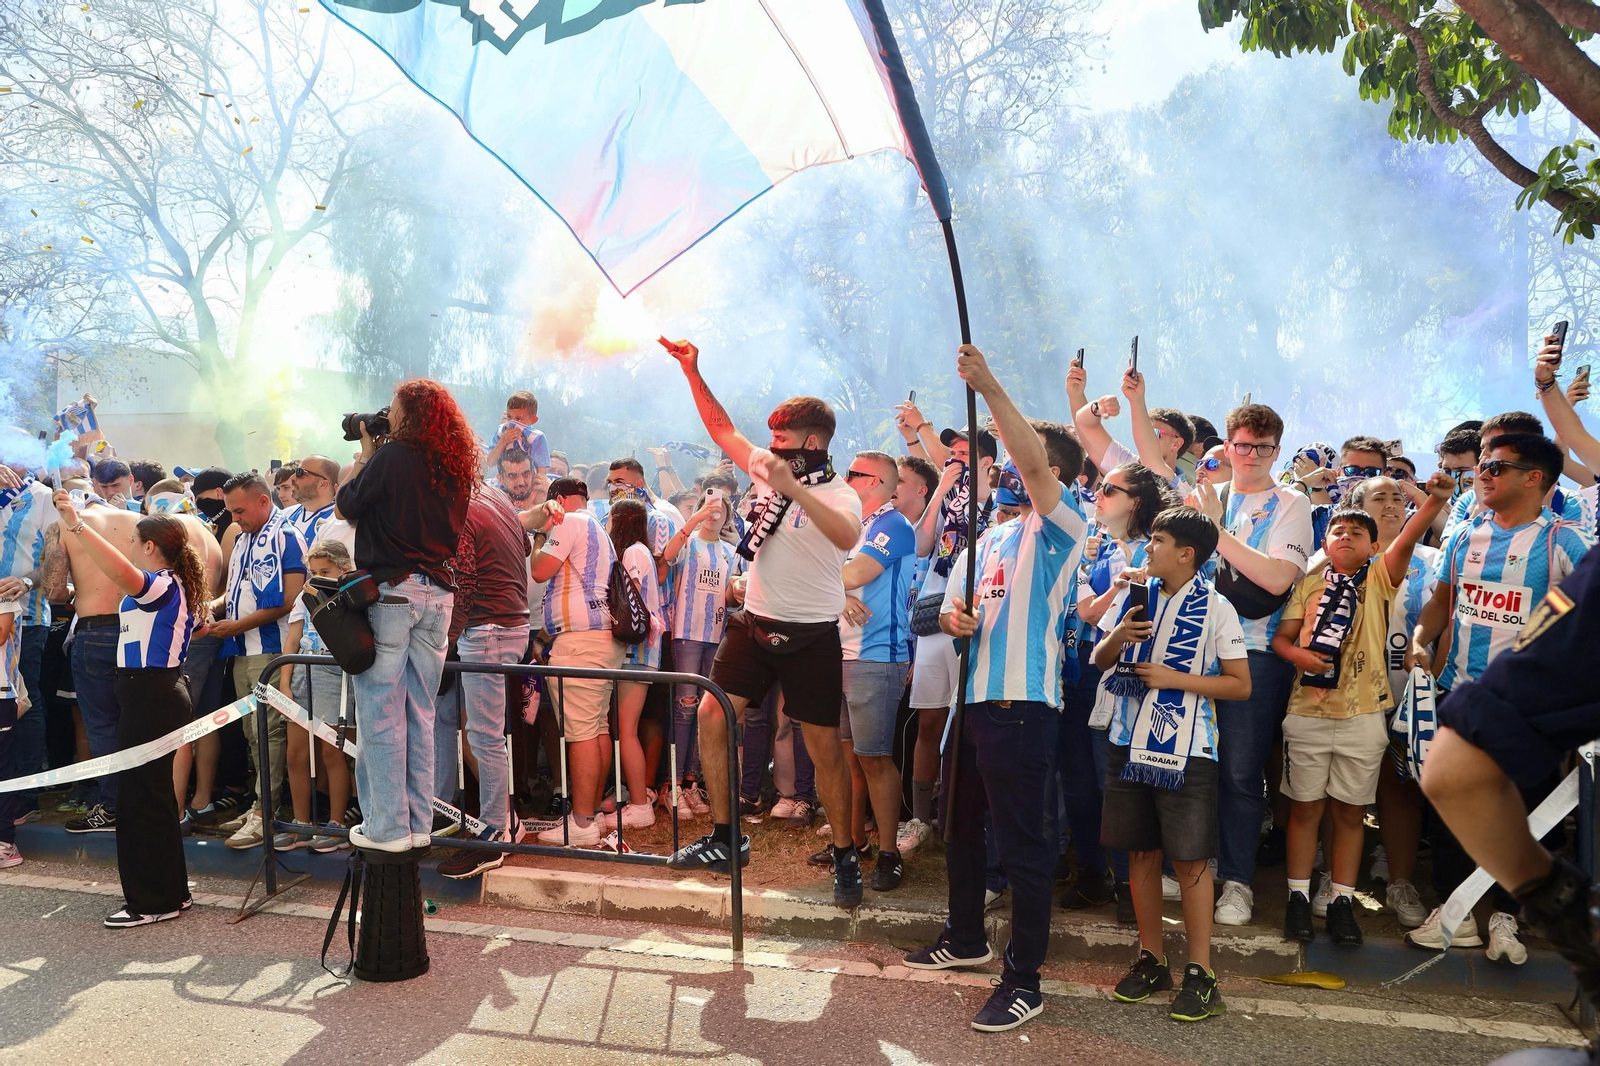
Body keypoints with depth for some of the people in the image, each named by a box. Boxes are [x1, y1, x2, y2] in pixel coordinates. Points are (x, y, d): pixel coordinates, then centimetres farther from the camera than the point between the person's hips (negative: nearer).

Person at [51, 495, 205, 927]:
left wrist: (76, 524, -39)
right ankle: (170, 891, 25)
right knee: (154, 794, 16)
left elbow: (121, 572, -38)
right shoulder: (174, 587, 13)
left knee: (140, 796, -3)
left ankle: (153, 901, 4)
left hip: (149, 695, -10)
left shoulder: (160, 585, -17)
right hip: (160, 692, 10)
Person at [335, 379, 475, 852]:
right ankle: (419, 823, 16)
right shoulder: (456, 468, 10)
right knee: (420, 715, 11)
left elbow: (349, 504, -1)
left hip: (390, 590, -6)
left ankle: (387, 827, 3)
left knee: (381, 715, 0)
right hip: (438, 593, 6)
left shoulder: (394, 455, -9)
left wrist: (366, 454, 13)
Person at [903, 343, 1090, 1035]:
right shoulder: (991, 537, 19)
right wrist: (953, 618, -3)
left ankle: (1023, 979, 8)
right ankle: (965, 939, 38)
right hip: (972, 695, 9)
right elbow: (953, 609, 21)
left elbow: (1032, 462, -25)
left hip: (1022, 703, -9)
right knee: (961, 823, 20)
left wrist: (989, 387, -28)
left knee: (1021, 840, -3)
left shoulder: (1060, 524, -6)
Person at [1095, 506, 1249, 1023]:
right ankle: (1151, 959, 24)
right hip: (1130, 741, 5)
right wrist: (1118, 637, -8)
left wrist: (1175, 678, -15)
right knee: (1141, 853, 11)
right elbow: (1100, 661, 14)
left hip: (1185, 748, -5)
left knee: (1190, 859, -1)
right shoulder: (1135, 596, 8)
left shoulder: (1216, 608, -6)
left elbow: (1241, 685, -6)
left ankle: (1200, 972, 10)